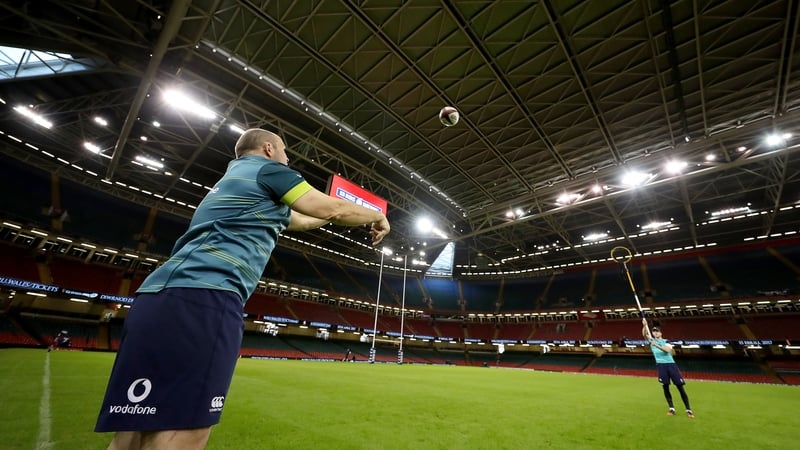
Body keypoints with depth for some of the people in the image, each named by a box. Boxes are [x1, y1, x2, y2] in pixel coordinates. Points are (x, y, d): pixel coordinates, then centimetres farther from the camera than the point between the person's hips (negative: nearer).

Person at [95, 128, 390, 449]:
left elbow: (304, 220, 39)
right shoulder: (267, 169, 5)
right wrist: (377, 217, 20)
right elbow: (334, 210, 2)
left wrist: (340, 211, 48)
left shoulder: (236, 177, 32)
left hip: (164, 299, 11)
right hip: (200, 302, -11)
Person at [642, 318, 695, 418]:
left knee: (680, 387, 1)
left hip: (671, 364, -1)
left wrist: (656, 345, -25)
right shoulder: (652, 340, 8)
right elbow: (644, 334, -11)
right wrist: (644, 325, -27)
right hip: (661, 365, 1)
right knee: (665, 387, 2)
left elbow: (668, 350, -15)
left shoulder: (666, 341, 5)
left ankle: (688, 410, 11)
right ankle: (671, 408, 11)